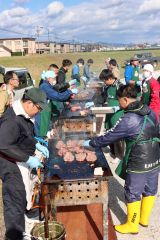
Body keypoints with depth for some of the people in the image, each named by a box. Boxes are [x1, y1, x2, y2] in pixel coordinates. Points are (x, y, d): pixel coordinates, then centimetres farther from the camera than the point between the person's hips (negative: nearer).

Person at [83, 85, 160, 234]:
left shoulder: (128, 120, -21)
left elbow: (108, 137, -14)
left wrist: (90, 143, 0)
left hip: (138, 164, -8)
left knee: (133, 194, 10)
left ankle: (132, 225, 27)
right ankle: (144, 218, 41)